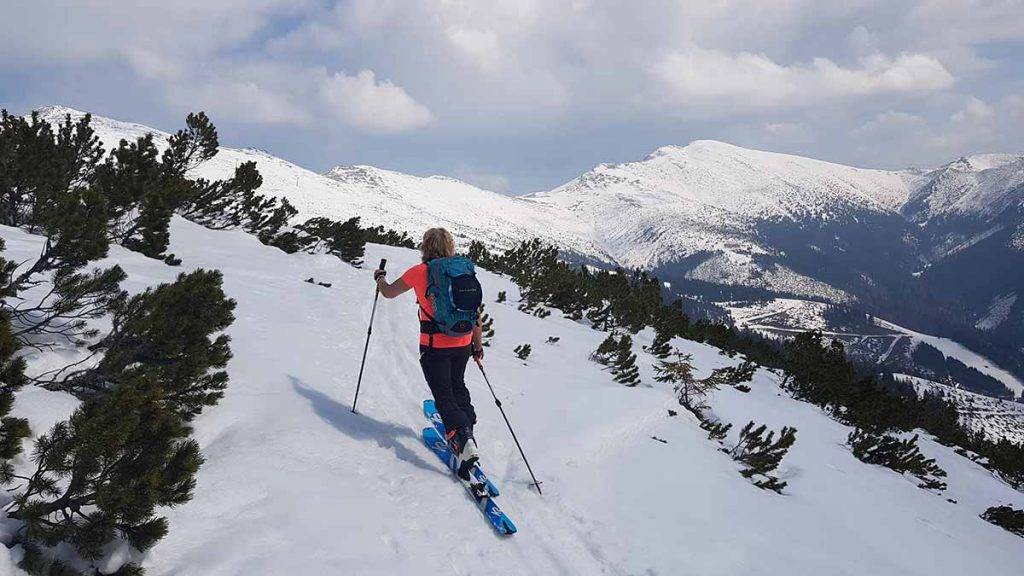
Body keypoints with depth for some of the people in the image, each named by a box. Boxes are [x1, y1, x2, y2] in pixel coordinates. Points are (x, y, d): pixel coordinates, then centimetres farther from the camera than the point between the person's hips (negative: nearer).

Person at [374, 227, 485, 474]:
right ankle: (467, 423, 29)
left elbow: (388, 293, 9)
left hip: (434, 346, -4)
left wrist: (380, 278, 31)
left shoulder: (419, 272, -6)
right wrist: (477, 344, 15)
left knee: (444, 396, -2)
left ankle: (463, 439, -20)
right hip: (463, 344, 4)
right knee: (458, 386, 26)